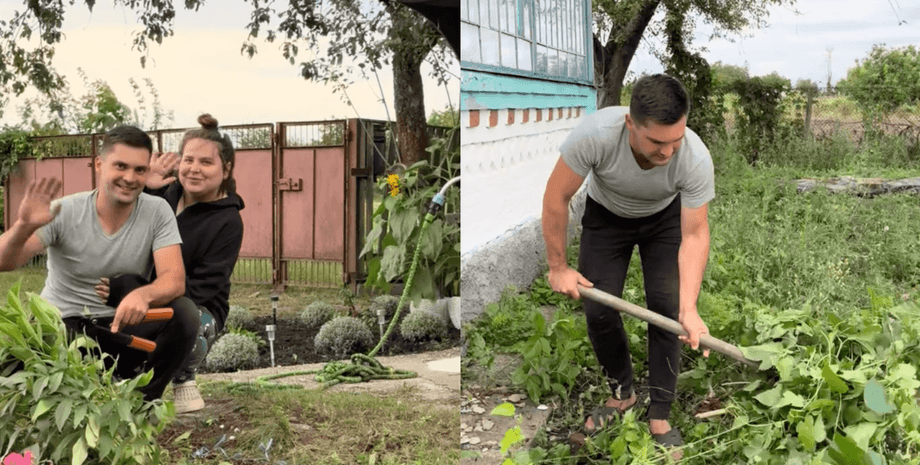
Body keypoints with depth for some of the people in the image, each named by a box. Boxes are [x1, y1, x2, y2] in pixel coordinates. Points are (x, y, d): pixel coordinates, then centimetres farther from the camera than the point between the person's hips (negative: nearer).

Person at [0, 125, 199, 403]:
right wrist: (24, 226, -40)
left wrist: (143, 294, -40)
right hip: (62, 325, -1)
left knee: (184, 314, -26)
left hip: (122, 326, 2)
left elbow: (175, 279, -16)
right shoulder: (65, 212, -9)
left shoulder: (157, 212, -6)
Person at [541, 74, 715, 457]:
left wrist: (688, 308, -41)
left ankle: (659, 415, 3)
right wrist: (558, 268, -19)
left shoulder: (696, 158, -38)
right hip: (606, 215, 0)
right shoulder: (594, 134, -42)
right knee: (598, 310, -5)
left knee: (666, 306, -12)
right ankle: (622, 394, 20)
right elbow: (556, 199, -27)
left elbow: (694, 234, -30)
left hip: (666, 218, 0)